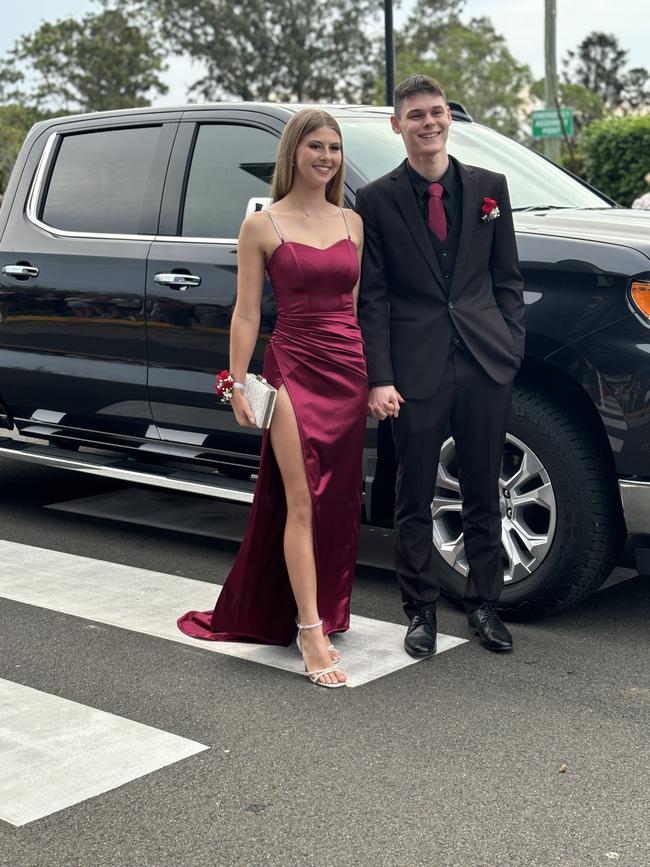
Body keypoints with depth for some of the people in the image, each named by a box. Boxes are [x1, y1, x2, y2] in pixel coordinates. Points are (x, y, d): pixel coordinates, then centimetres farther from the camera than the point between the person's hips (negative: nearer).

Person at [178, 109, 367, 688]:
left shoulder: (352, 223, 12)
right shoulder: (263, 226, -1)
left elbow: (357, 304, 15)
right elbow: (247, 313, -1)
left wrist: (375, 376, 10)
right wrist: (238, 385, -6)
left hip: (349, 370, 5)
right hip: (294, 370, -5)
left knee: (339, 504, 10)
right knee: (301, 504, -8)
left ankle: (324, 609, 25)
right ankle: (311, 630, -6)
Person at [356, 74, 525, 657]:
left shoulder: (489, 188, 10)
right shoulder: (375, 201, 2)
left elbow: (508, 279, 12)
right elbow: (371, 297, -1)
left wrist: (512, 346, 1)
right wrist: (379, 378, -9)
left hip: (486, 365, 2)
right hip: (416, 367, -2)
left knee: (484, 493, 11)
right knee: (415, 498, 6)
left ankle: (484, 604, 24)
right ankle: (421, 610, 19)